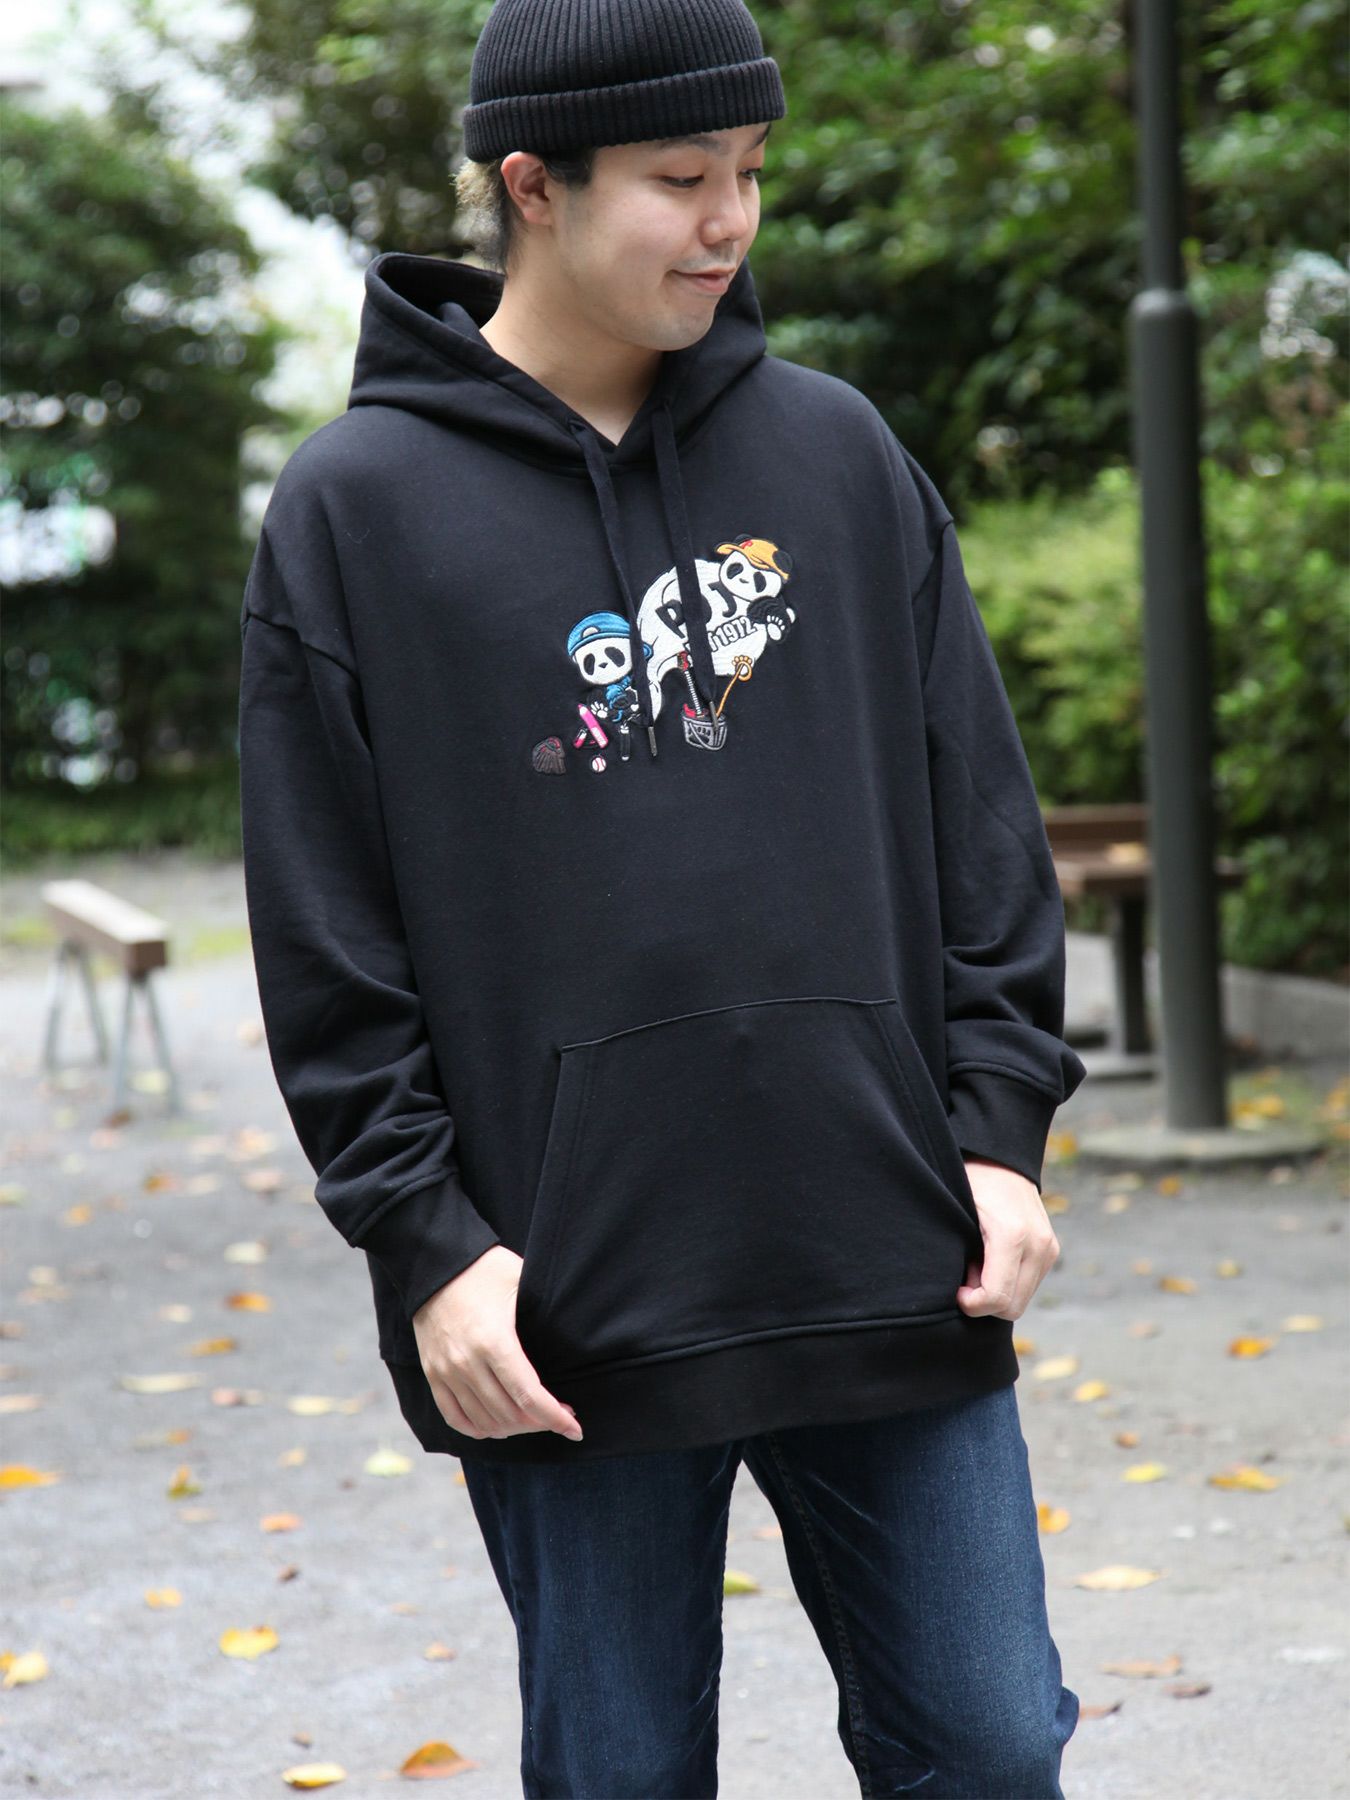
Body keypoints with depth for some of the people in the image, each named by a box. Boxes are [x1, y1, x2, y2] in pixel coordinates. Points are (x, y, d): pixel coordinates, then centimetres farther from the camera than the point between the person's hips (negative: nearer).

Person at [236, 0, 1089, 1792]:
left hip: (892, 1277, 3)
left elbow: (977, 819, 10)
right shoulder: (355, 505, -1)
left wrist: (1001, 1125, 2)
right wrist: (421, 1233, -8)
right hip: (570, 1304, -2)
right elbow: (328, 944, -2)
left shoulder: (838, 453, 7)